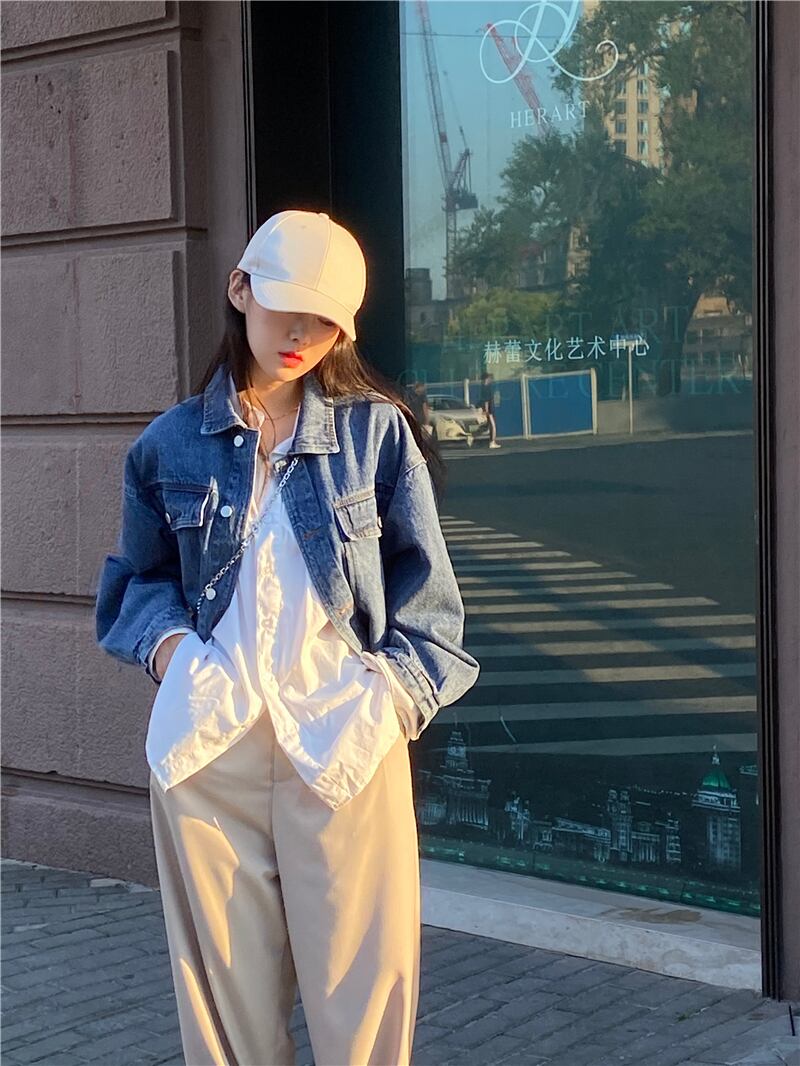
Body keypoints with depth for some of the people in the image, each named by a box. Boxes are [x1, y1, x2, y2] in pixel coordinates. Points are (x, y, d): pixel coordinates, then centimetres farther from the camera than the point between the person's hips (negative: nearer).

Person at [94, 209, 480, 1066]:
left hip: (345, 738, -1)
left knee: (361, 987, 0)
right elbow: (138, 577, 18)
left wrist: (397, 689, -6)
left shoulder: (377, 430, 4)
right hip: (207, 739, 2)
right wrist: (166, 644, -2)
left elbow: (422, 585, 6)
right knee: (223, 983, 7)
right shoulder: (172, 444, 8)